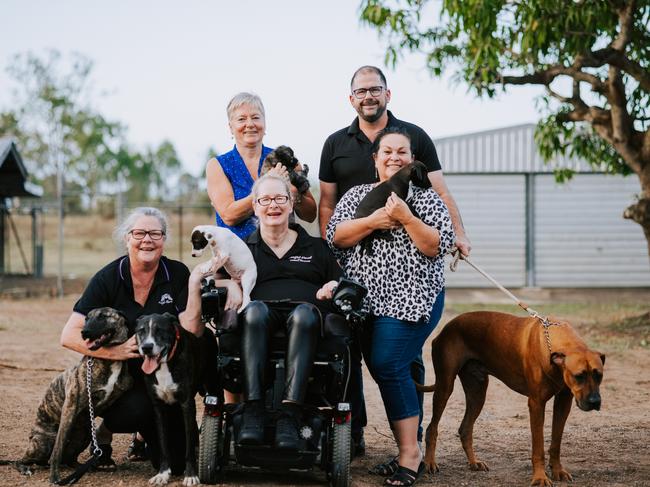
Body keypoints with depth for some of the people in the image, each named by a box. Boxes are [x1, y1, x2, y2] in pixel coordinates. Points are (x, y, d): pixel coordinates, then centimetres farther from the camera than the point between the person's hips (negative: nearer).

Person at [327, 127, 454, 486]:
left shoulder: (426, 197, 5)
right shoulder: (358, 195, 14)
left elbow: (437, 246, -6)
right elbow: (335, 237, 2)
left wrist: (405, 218, -15)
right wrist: (372, 221, -12)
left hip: (410, 301, -4)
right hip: (365, 300, 4)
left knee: (388, 366, -16)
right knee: (382, 369, 0)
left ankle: (410, 453, -9)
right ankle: (407, 448, 10)